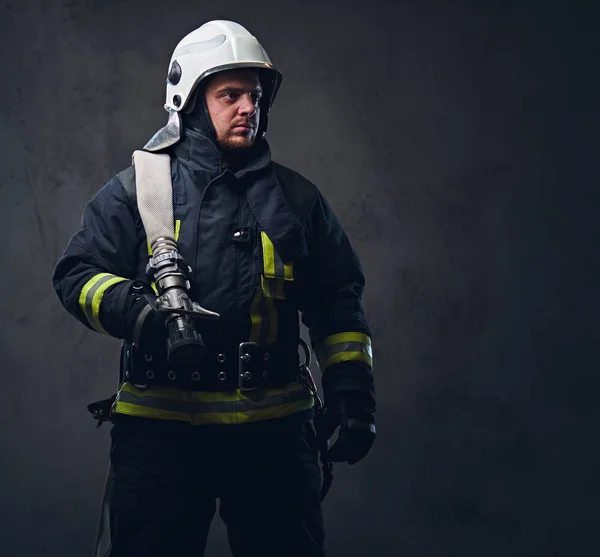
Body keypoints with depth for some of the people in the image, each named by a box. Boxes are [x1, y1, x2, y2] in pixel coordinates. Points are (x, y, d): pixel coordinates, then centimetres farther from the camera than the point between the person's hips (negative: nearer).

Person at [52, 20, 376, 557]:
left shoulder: (296, 199, 11)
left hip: (272, 429, 2)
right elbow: (76, 274, 2)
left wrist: (351, 390, 2)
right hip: (158, 426, -2)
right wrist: (132, 307, -17)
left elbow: (338, 303, 12)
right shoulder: (138, 190, 6)